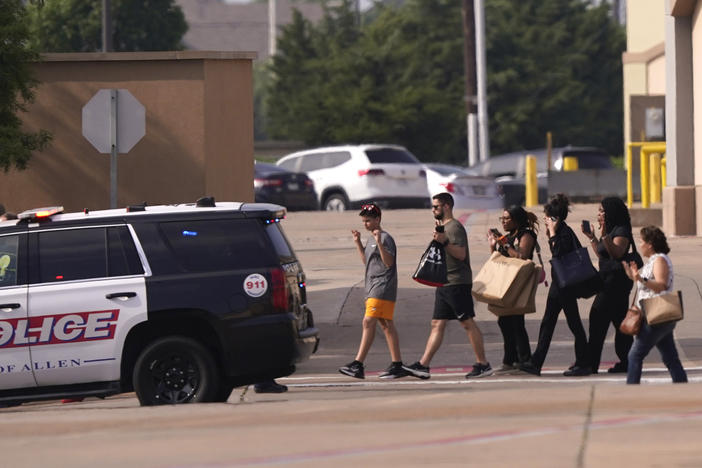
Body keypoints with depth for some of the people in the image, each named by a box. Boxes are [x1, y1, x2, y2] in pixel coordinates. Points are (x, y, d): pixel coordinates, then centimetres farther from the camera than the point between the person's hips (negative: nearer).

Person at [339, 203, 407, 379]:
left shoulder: (385, 238, -10)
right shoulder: (371, 240, 19)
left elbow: (389, 262, -20)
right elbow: (366, 261, 31)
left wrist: (379, 243, -29)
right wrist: (358, 243, 22)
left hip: (382, 288, -10)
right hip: (373, 289, 10)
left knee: (369, 322, -16)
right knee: (386, 325, 9)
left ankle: (358, 365, -21)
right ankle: (397, 365, 11)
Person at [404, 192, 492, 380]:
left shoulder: (454, 227, -11)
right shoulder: (443, 227, 19)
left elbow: (461, 254, -20)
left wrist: (444, 242, -30)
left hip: (457, 282, -10)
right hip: (444, 284, 10)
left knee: (467, 323, -7)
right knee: (437, 324, 5)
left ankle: (483, 364, -4)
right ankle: (423, 366, 1)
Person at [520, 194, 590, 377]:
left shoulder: (565, 233, -16)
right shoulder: (561, 232, 12)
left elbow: (558, 255, -25)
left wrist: (552, 235, -21)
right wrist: (551, 235, 10)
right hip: (558, 285, 10)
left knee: (573, 323, -3)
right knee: (547, 322, 10)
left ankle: (583, 364, 4)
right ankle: (536, 363, 12)